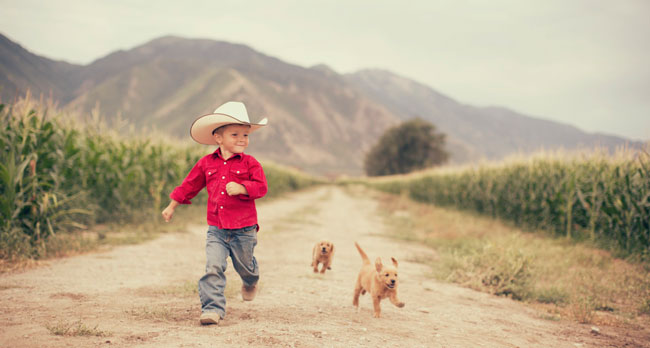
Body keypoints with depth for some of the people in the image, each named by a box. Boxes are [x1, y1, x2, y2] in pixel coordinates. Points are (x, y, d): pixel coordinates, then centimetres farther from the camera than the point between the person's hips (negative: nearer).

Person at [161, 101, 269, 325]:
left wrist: (240, 187, -26)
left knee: (245, 266, 16)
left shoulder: (250, 163, -2)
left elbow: (261, 187, -9)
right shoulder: (206, 163, 5)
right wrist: (172, 206, 23)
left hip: (244, 229, -1)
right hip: (216, 230, 1)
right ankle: (213, 308, -8)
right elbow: (189, 185, 16)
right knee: (213, 267, -12)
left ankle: (250, 282, 51)